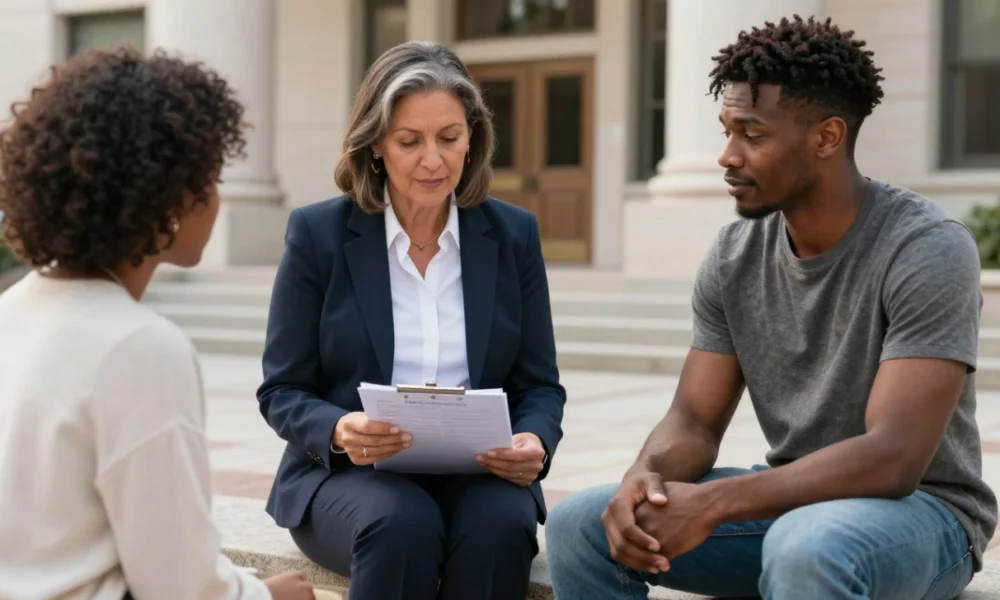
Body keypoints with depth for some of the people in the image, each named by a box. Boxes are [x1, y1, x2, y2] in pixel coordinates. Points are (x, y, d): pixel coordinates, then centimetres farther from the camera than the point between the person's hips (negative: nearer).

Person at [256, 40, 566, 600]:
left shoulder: (514, 233, 4)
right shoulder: (318, 233, -1)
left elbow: (539, 384, 7)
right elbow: (283, 391, 0)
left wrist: (535, 441, -17)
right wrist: (339, 430, -23)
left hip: (477, 470, 2)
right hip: (347, 471, -1)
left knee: (500, 525, -32)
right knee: (402, 524, -34)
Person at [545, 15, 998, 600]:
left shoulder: (927, 248, -19)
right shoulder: (734, 256, 0)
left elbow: (892, 458, -27)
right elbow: (694, 423, 0)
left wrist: (709, 504, -32)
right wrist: (644, 480, -24)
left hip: (921, 507, -6)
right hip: (794, 500, 6)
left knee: (807, 546, -39)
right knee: (580, 525, -11)